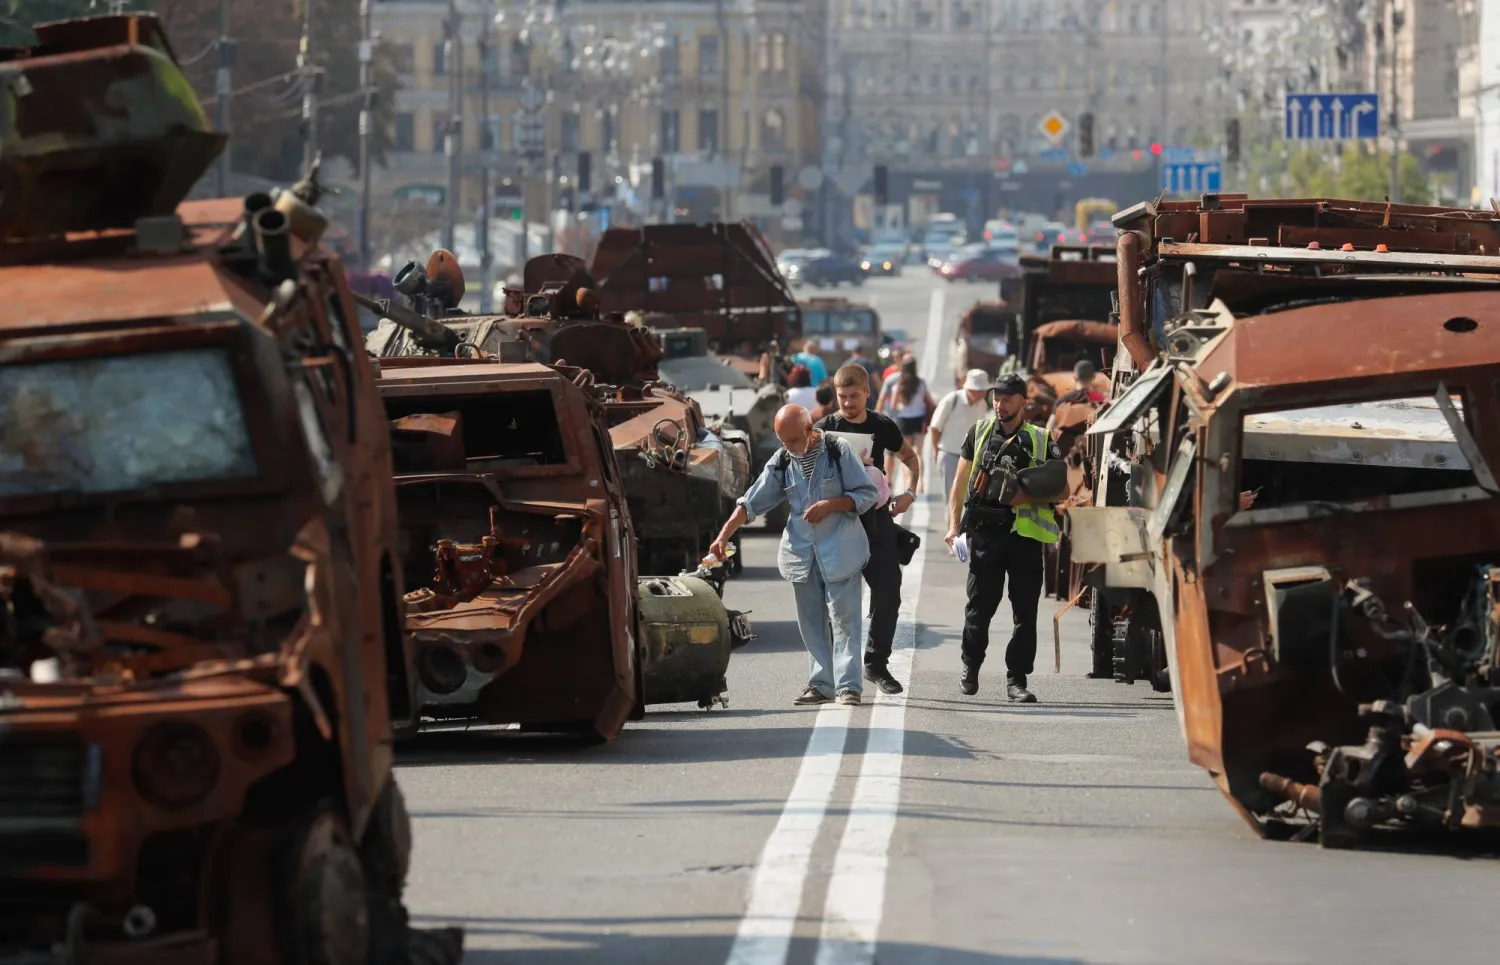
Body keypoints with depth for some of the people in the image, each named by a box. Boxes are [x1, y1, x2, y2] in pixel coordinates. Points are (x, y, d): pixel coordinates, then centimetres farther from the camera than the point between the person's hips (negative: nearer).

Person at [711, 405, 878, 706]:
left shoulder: (838, 452, -5)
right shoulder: (781, 463, 7)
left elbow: (866, 494, -3)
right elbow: (751, 503, 7)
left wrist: (830, 505, -17)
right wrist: (724, 536, -4)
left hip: (839, 550, -5)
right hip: (801, 553, 5)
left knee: (842, 617, -7)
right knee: (811, 621, 6)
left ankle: (848, 686, -8)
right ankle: (821, 684, 10)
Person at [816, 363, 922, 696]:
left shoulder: (882, 427, 8)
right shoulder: (825, 429, -2)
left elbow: (910, 457, 23)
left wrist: (910, 492, 6)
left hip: (877, 519, 3)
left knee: (888, 593, -2)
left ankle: (877, 663, 12)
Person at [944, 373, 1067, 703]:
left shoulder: (1040, 441, 7)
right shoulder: (979, 432, 10)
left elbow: (1061, 487, 6)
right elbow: (960, 482, 12)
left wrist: (1029, 497, -11)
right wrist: (954, 525, 3)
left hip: (1025, 532, 0)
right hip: (985, 529, 0)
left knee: (1025, 611, -1)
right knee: (979, 606, 4)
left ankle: (1017, 679, 4)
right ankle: (970, 668, 22)